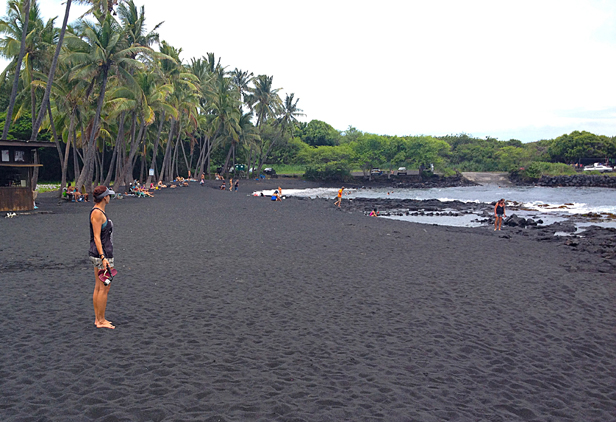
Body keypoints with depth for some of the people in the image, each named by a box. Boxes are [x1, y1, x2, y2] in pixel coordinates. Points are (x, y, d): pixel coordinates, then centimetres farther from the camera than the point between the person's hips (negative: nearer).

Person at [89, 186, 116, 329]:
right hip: (102, 254, -10)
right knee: (104, 288, -3)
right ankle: (101, 321, 4)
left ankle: (98, 319, 20)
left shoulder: (99, 211, 13)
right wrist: (103, 257, -24)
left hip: (101, 254, 10)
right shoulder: (97, 213, -16)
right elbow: (96, 238, -20)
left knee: (98, 287, 13)